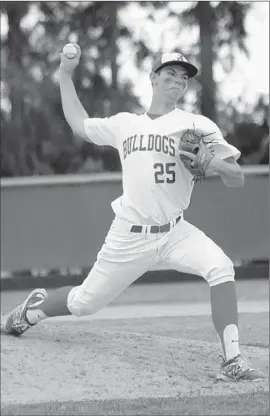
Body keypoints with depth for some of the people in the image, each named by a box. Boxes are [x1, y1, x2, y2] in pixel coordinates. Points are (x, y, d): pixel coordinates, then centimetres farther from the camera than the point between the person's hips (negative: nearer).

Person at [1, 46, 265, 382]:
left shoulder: (198, 126, 0)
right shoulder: (125, 124, 8)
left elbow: (237, 179, -3)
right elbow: (79, 124, 24)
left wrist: (214, 164, -25)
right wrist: (65, 74, 24)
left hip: (174, 233, -1)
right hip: (129, 237, 1)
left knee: (220, 267, -30)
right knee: (83, 304, 10)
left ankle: (232, 361, -32)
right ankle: (32, 310, 43)